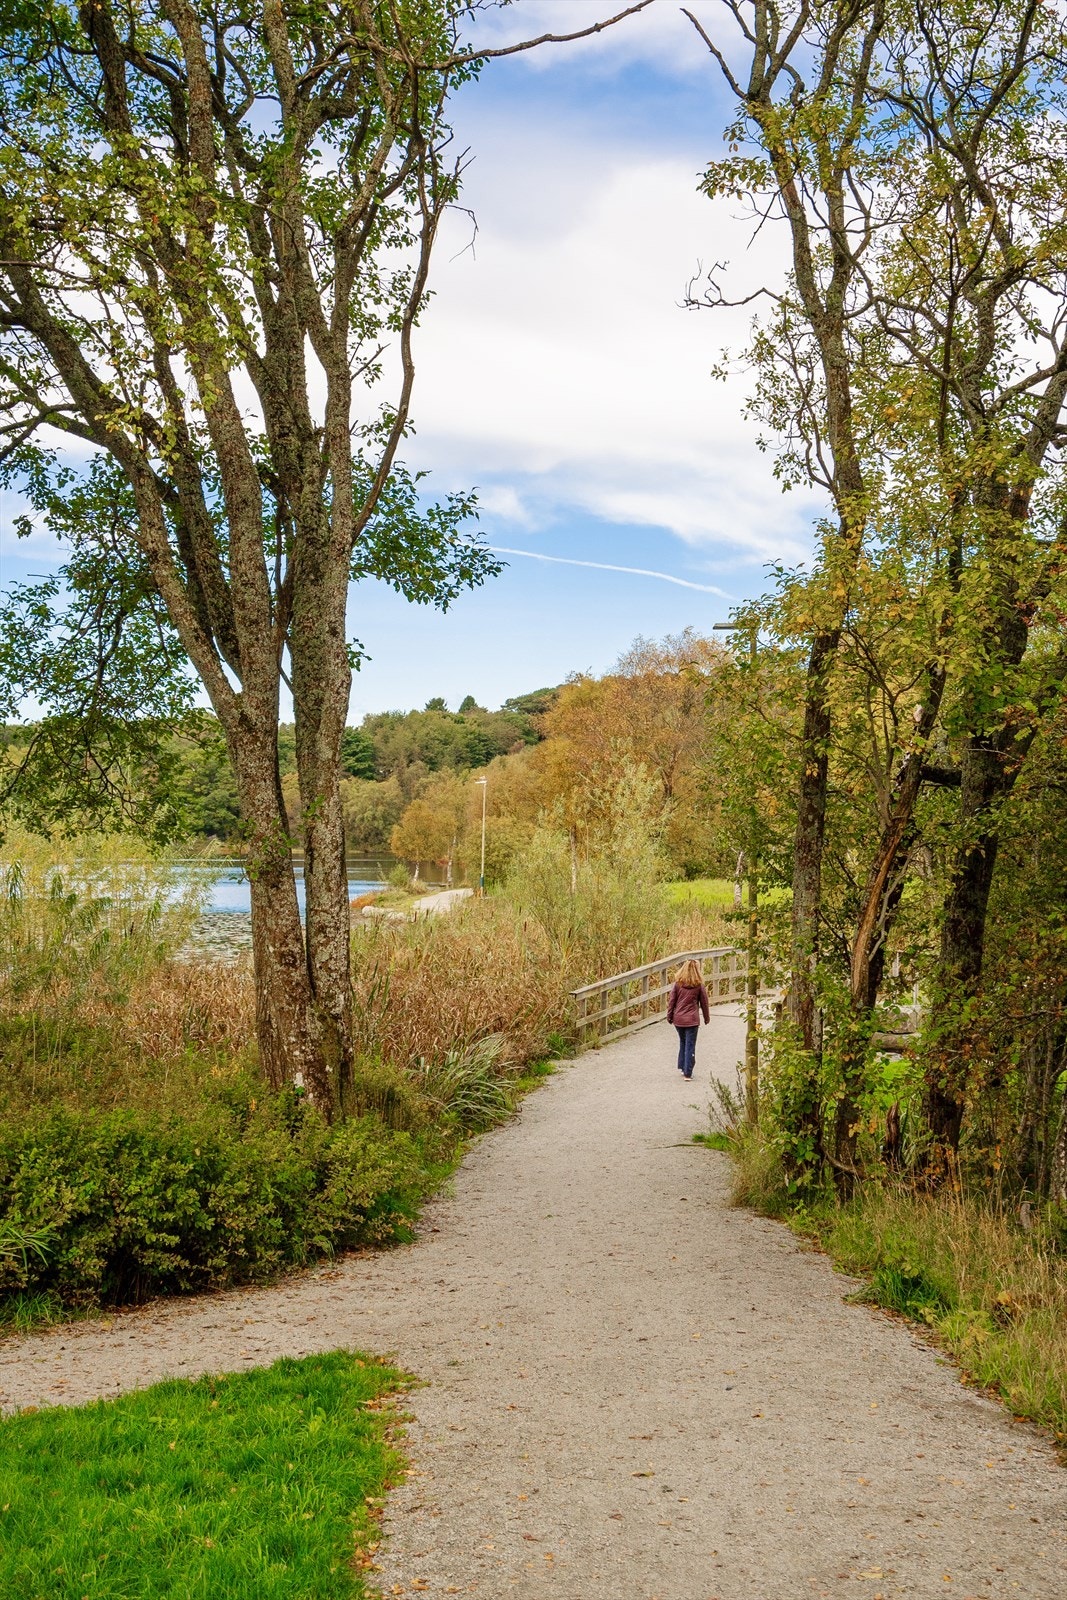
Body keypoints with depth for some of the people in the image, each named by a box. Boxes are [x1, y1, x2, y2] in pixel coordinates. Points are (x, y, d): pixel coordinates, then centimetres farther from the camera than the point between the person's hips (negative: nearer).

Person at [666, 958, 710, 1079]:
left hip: (678, 1019, 3)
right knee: (690, 1046, 2)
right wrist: (707, 1017, 17)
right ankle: (687, 1073, 0)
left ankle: (682, 1067, 26)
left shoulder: (677, 984, -2)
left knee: (682, 1043, 21)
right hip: (692, 1020, -3)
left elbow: (671, 1001, 0)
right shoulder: (699, 985, -5)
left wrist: (669, 1016, 12)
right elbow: (704, 1002, 3)